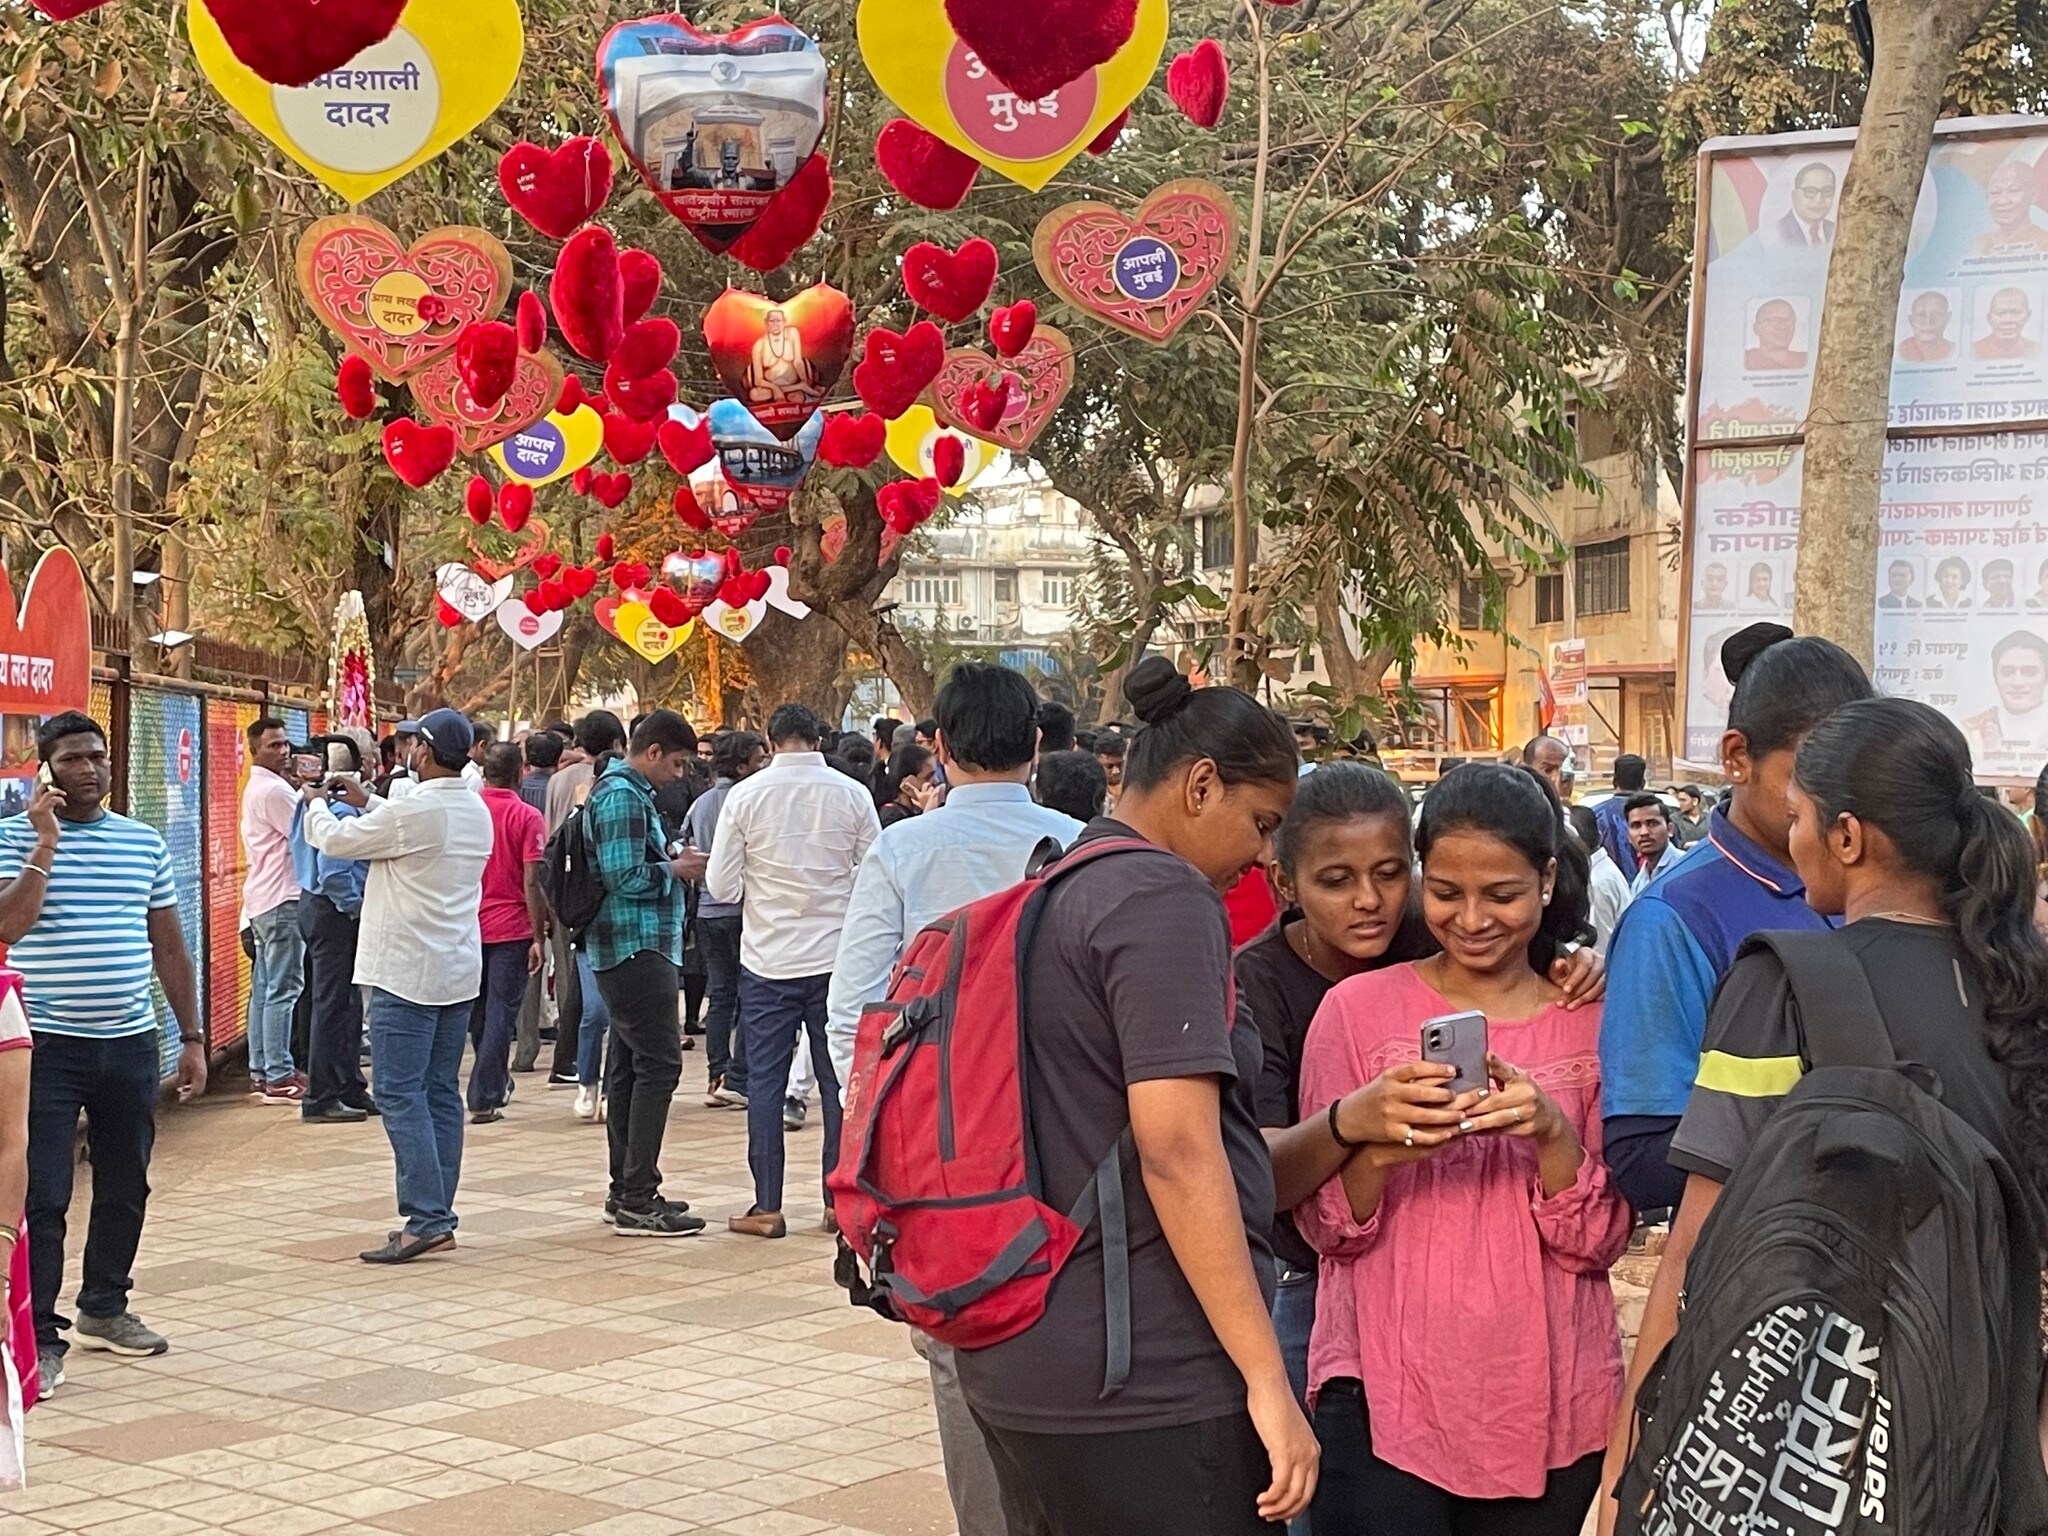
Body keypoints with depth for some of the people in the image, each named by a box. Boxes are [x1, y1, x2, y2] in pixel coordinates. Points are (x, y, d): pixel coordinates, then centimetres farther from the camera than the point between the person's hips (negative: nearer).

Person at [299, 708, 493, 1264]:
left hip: (407, 973, -8)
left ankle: (425, 1221, -12)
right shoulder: (477, 812, 9)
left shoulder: (413, 810, -17)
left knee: (400, 1094, -7)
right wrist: (366, 803, 29)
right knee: (441, 1093, 11)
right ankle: (439, 1215, 13)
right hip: (458, 971, 8)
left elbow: (335, 841, -5)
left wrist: (315, 802, 15)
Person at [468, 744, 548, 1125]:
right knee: (501, 1014, 0)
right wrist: (539, 937, -9)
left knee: (478, 1012, 18)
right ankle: (484, 1098, -4)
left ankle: (496, 1084, 31)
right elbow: (532, 882, -14)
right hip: (511, 929, -4)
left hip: (469, 927, 4)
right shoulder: (527, 817, -10)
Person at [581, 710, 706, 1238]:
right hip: (637, 947, -11)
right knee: (659, 1062, -12)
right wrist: (675, 869, -8)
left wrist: (670, 863, 11)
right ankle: (637, 1201, -12)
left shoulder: (624, 791, 19)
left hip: (632, 950, 11)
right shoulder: (623, 796, -14)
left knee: (629, 1066, 13)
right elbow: (625, 877, -21)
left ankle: (627, 1192, 19)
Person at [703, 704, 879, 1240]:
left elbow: (720, 886, -5)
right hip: (835, 957, 1)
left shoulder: (745, 795, -6)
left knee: (765, 1081, 6)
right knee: (839, 1081, 9)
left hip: (767, 959, -1)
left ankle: (767, 1206, 7)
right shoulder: (852, 794, -4)